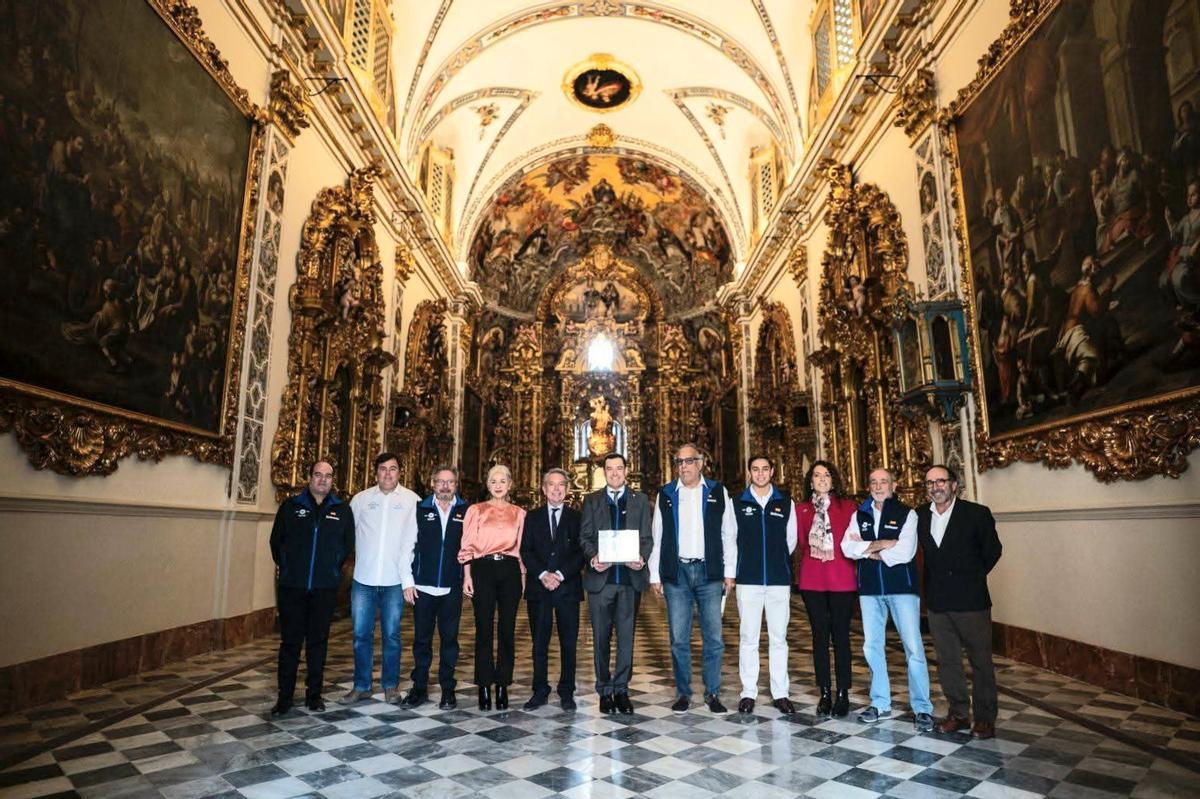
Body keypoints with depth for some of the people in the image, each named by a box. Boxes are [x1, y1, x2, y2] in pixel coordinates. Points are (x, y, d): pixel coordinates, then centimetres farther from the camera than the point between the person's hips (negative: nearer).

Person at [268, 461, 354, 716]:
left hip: (325, 588, 1)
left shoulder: (343, 510, 5)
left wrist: (331, 568, 8)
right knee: (290, 641, 4)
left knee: (318, 641, 8)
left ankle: (314, 694, 18)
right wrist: (286, 566, 9)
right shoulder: (290, 506, 3)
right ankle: (285, 696, 14)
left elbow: (348, 544, 11)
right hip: (292, 586, -1)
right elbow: (276, 541, 10)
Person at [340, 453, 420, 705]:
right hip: (363, 578, 2)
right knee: (361, 634, 8)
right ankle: (361, 686, 22)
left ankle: (390, 685, 23)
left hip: (395, 580, -1)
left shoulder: (412, 500, -2)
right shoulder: (360, 499, 4)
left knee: (391, 635, 9)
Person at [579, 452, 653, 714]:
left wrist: (641, 559, -13)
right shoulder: (591, 500, 10)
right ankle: (604, 690, 18)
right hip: (600, 577, 0)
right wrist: (593, 557, -15)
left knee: (626, 636, 5)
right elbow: (584, 536, 4)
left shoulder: (640, 500, 11)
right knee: (601, 637, 6)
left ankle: (621, 689, 16)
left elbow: (646, 537, 6)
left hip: (630, 577, 0)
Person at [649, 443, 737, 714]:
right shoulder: (665, 495, 8)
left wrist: (730, 572, 0)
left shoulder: (718, 492, 5)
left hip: (709, 572, -1)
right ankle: (683, 693, 18)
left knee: (713, 637, 3)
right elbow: (656, 537, 8)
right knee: (679, 638, 5)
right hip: (676, 573, 1)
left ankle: (713, 693, 16)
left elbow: (729, 535, 5)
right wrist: (654, 575, 3)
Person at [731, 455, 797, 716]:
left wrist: (778, 560, 12)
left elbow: (791, 539, 13)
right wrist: (745, 562, 9)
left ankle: (780, 693, 14)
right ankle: (748, 692, 11)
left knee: (778, 637, 5)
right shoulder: (738, 504, 4)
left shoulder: (785, 503, 8)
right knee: (748, 637, 2)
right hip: (748, 579, -1)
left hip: (779, 579, 1)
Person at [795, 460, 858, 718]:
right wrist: (800, 573, -3)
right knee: (819, 636, 8)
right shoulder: (801, 509, 7)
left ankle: (843, 694, 15)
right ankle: (825, 694, 17)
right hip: (811, 579, 1)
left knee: (841, 636, 4)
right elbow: (801, 543, 8)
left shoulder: (847, 507, 4)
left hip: (842, 579, -1)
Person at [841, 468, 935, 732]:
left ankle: (922, 708, 9)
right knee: (872, 647, 10)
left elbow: (905, 552, -15)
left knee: (913, 647, -4)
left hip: (902, 586, -4)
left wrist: (866, 550, -7)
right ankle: (880, 704, 23)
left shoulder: (907, 514, -2)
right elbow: (847, 548, -4)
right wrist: (880, 545, -14)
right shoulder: (859, 516, 9)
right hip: (870, 588, 4)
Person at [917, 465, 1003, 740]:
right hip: (937, 601, 4)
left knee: (981, 661, 6)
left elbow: (992, 550, 2)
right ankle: (958, 713, 25)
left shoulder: (977, 513, -7)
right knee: (947, 661, 12)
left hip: (971, 601, -4)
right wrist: (938, 578, 8)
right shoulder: (920, 516, 3)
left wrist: (972, 577, 6)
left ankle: (985, 719, 18)